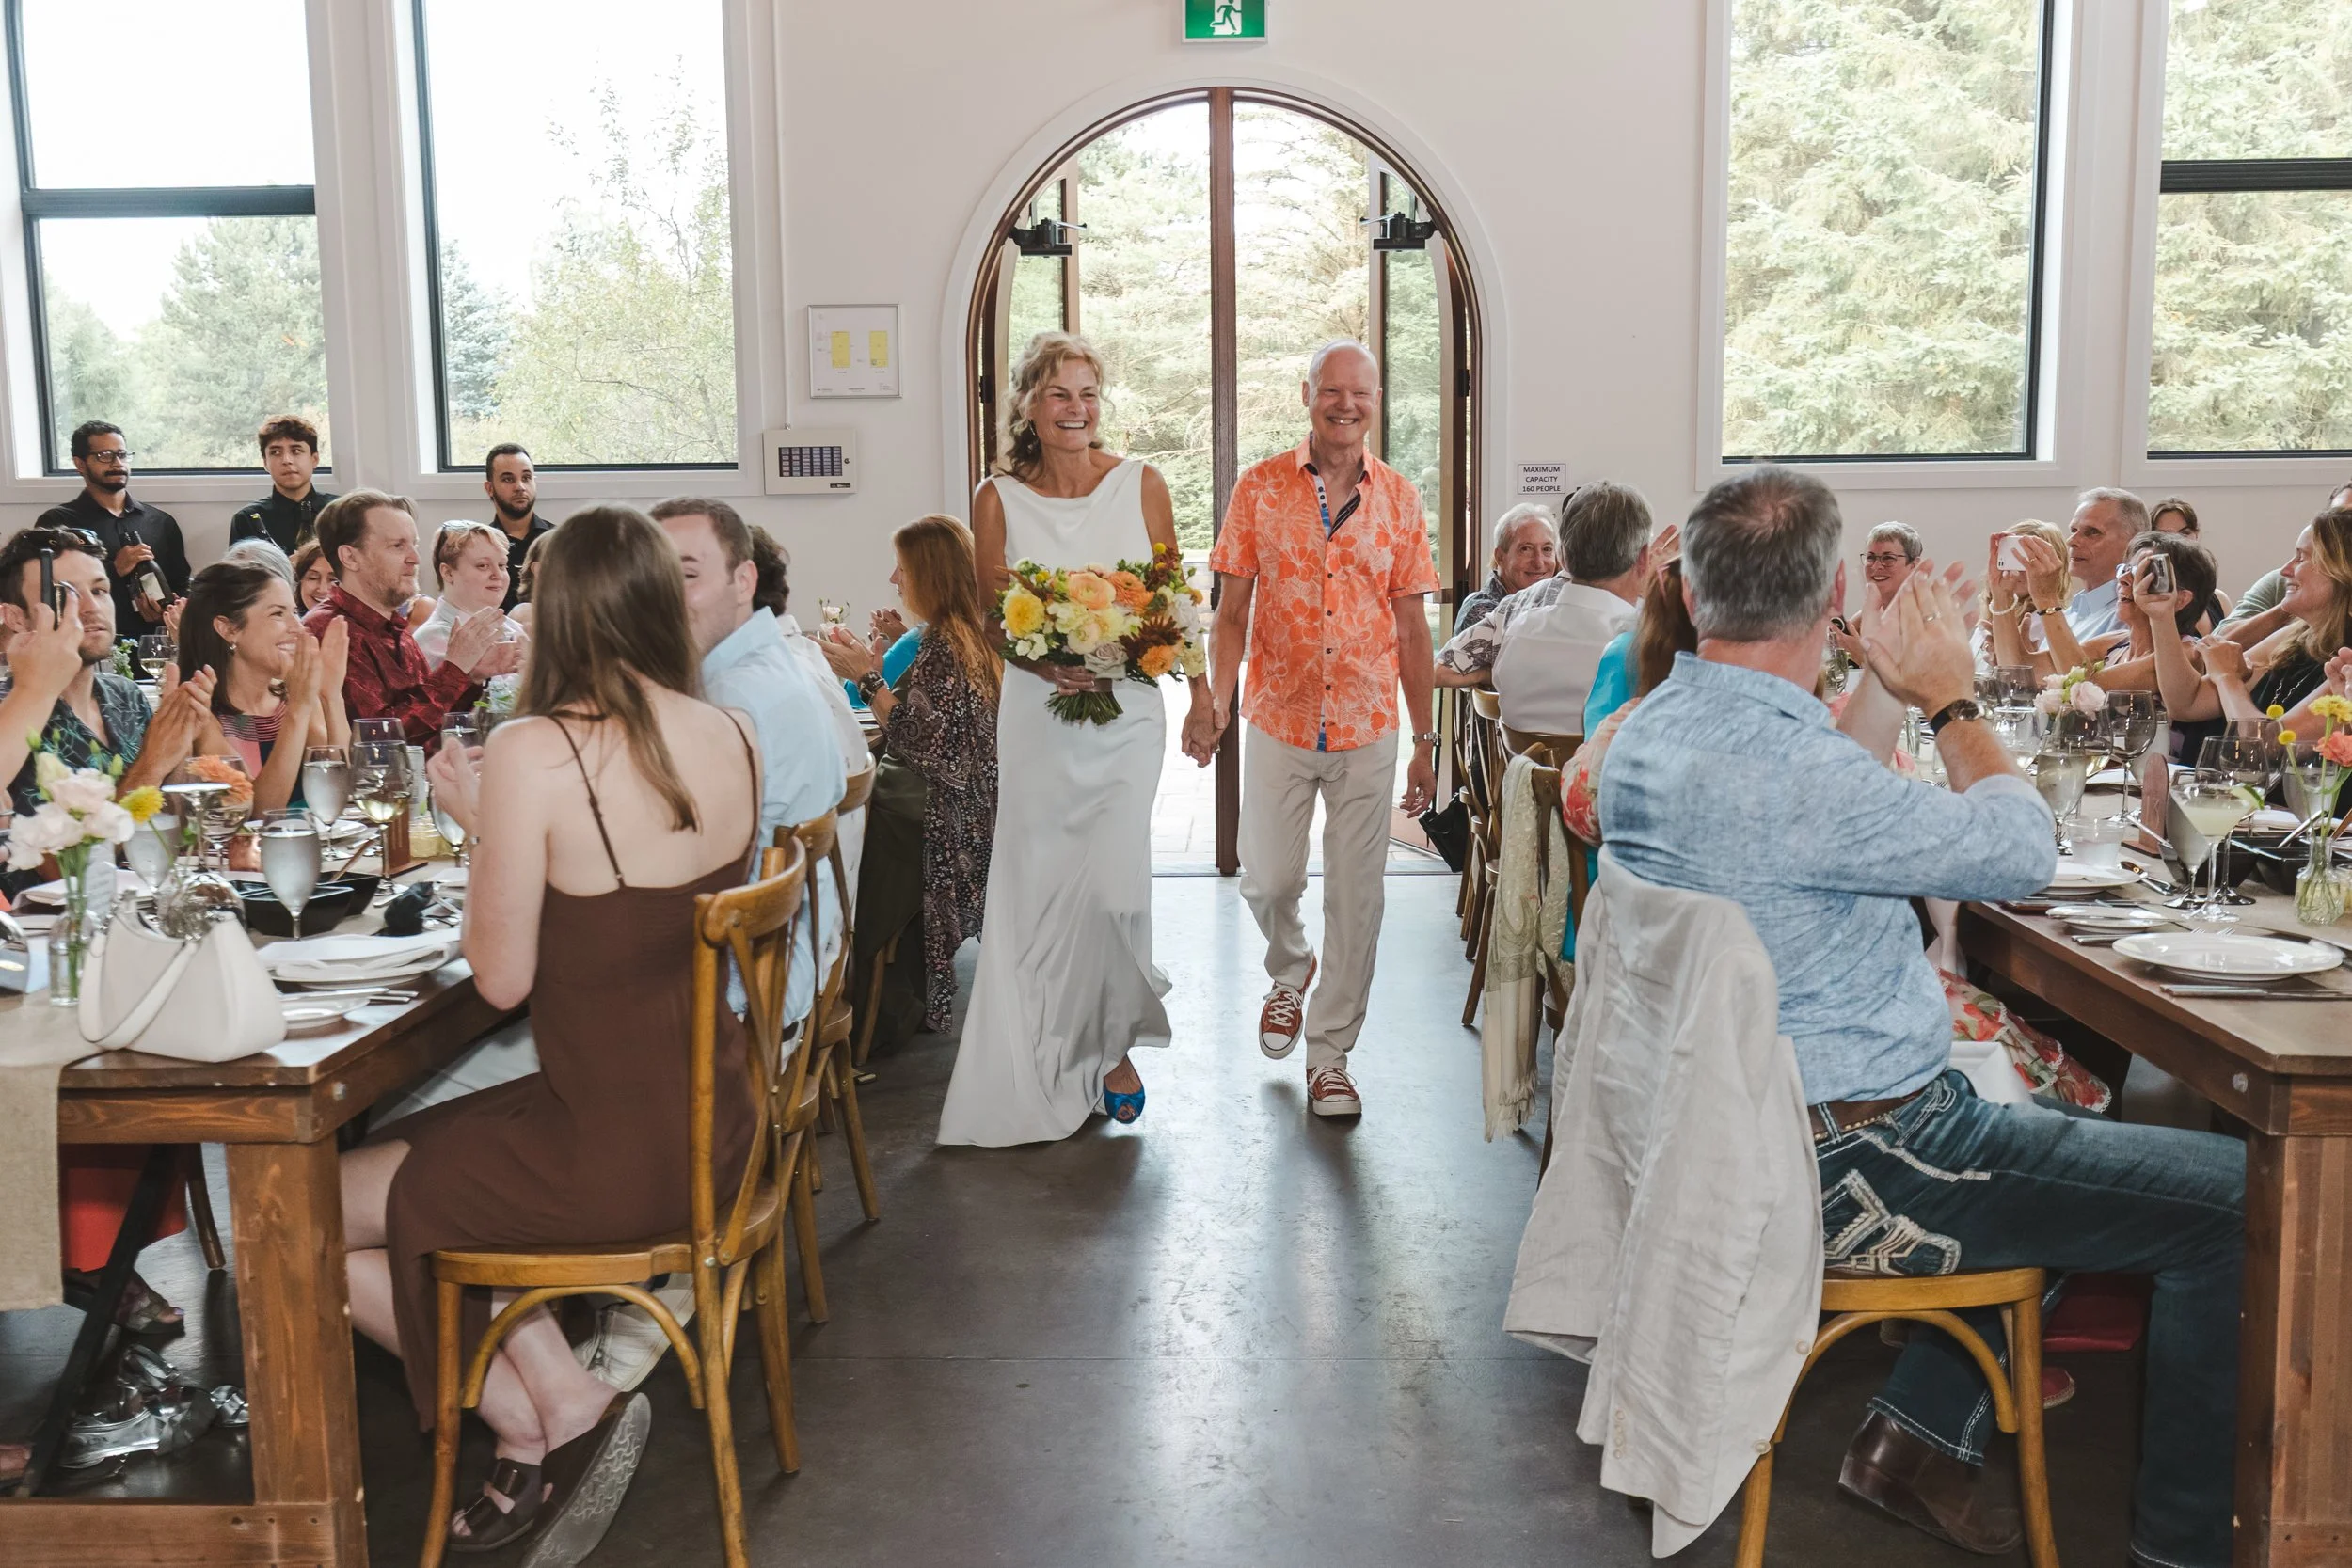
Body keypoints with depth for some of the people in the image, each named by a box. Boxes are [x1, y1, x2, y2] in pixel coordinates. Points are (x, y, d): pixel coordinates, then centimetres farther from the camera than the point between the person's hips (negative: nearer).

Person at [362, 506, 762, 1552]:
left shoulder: (532, 753, -20)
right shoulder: (732, 739, 0)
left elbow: (503, 980, -13)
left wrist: (479, 822, -1)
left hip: (612, 1152, -8)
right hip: (710, 1124, 8)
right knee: (416, 1152, 26)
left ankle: (557, 1407, 11)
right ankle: (548, 1431, 19)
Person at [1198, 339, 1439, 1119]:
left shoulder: (1399, 498, 2)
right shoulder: (1260, 488, -1)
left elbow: (1411, 628, 5)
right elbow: (1232, 612, 0)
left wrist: (1425, 741, 4)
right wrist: (1217, 703, -14)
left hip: (1368, 728, 1)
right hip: (1279, 720, 0)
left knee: (1355, 896, 3)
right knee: (1267, 880, 7)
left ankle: (1329, 1055, 16)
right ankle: (1289, 971, 41)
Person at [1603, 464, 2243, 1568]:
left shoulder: (1652, 730, 1)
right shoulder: (1779, 768, -28)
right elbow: (2020, 851, -15)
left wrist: (1889, 687, 11)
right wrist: (1952, 698, -2)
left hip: (1754, 1124, 10)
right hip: (1851, 1166, -10)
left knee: (2035, 1105, 31)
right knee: (2235, 1199, -3)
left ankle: (1918, 1431, 27)